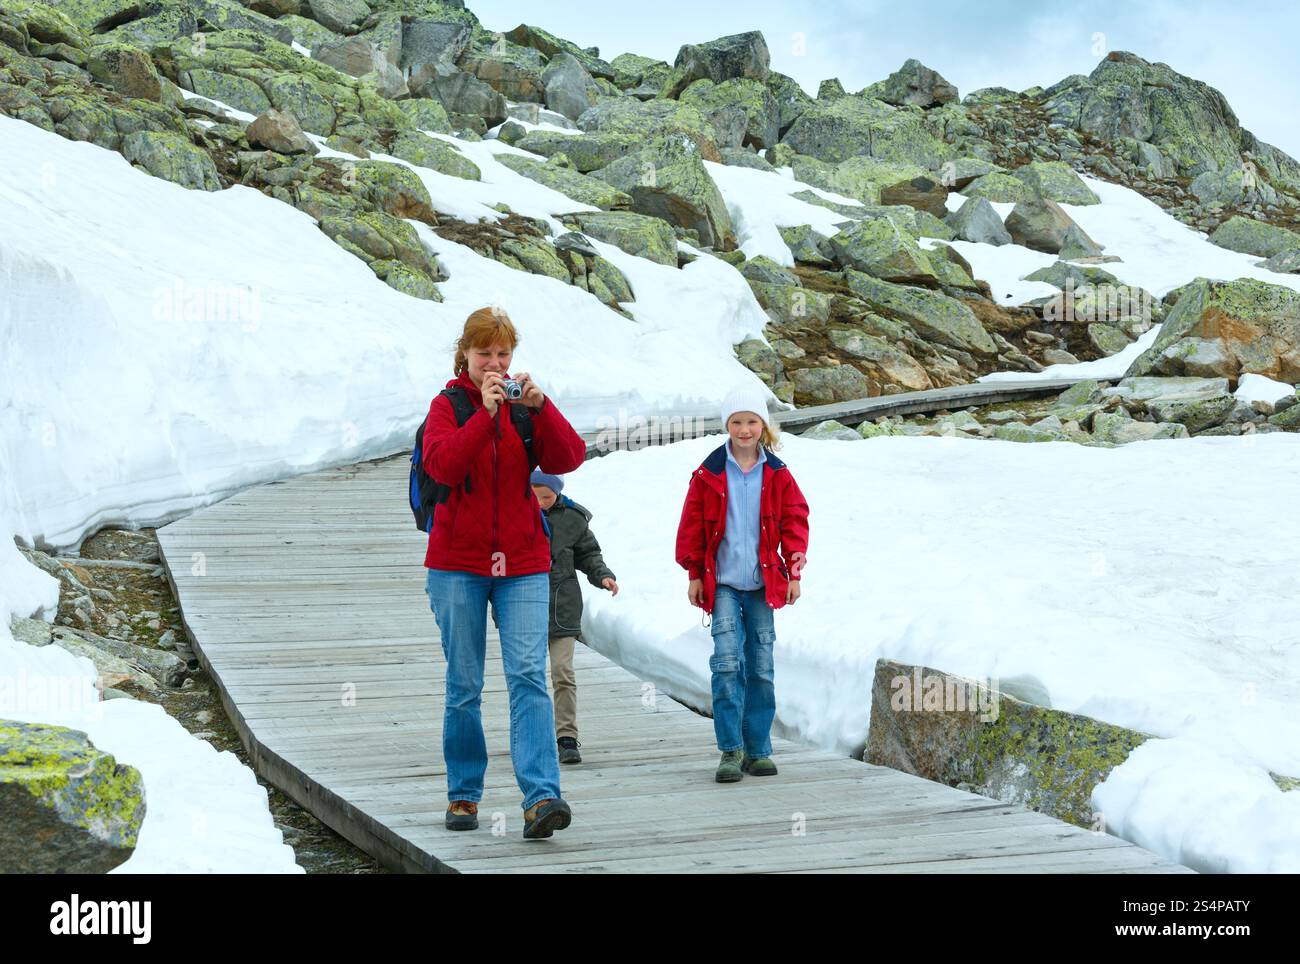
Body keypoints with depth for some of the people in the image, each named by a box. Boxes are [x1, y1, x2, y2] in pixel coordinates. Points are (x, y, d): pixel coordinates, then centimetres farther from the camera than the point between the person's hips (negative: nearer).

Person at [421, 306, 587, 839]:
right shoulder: (447, 405, 4)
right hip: (457, 564, -1)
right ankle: (463, 794, 15)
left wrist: (540, 407, -19)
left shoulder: (526, 407, 10)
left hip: (522, 564, 1)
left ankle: (541, 796, -19)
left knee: (528, 675, -11)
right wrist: (485, 412, -23)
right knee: (464, 684, 4)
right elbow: (441, 465, -16)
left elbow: (569, 458, -6)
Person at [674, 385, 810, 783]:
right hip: (723, 583, -2)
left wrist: (794, 571, 3)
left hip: (762, 583, 2)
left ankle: (758, 750, 14)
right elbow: (692, 525, 5)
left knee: (761, 667, 5)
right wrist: (694, 574, 3)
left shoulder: (777, 474, 5)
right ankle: (730, 750, -7)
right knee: (727, 662, -12)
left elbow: (795, 521, 9)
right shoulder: (710, 473, 1)